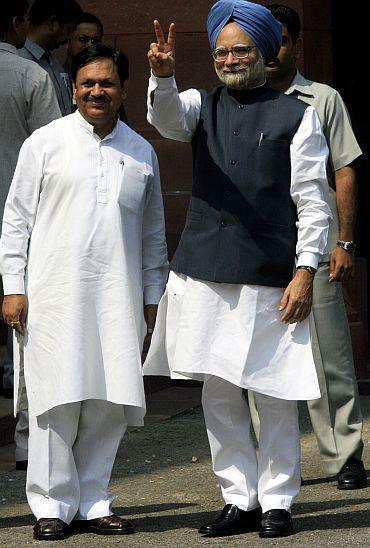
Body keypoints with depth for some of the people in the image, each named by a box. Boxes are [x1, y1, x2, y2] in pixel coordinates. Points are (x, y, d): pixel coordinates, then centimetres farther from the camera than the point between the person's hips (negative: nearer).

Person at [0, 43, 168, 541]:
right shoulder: (46, 142, 4)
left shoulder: (141, 152, 13)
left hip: (118, 295, 3)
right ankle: (52, 505, 4)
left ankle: (92, 502, 12)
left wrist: (152, 296, 14)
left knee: (109, 402, 1)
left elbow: (152, 233, 18)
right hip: (54, 293, -3)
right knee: (58, 398, -4)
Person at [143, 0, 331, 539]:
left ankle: (277, 502, 11)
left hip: (270, 279, -3)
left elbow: (313, 201, 0)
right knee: (218, 393, 8)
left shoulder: (296, 116, 3)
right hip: (204, 274, 3)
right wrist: (163, 75, -32)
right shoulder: (200, 106, 13)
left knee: (275, 394, 0)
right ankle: (240, 499, 17)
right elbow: (166, 116, -10)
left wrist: (305, 271, -9)